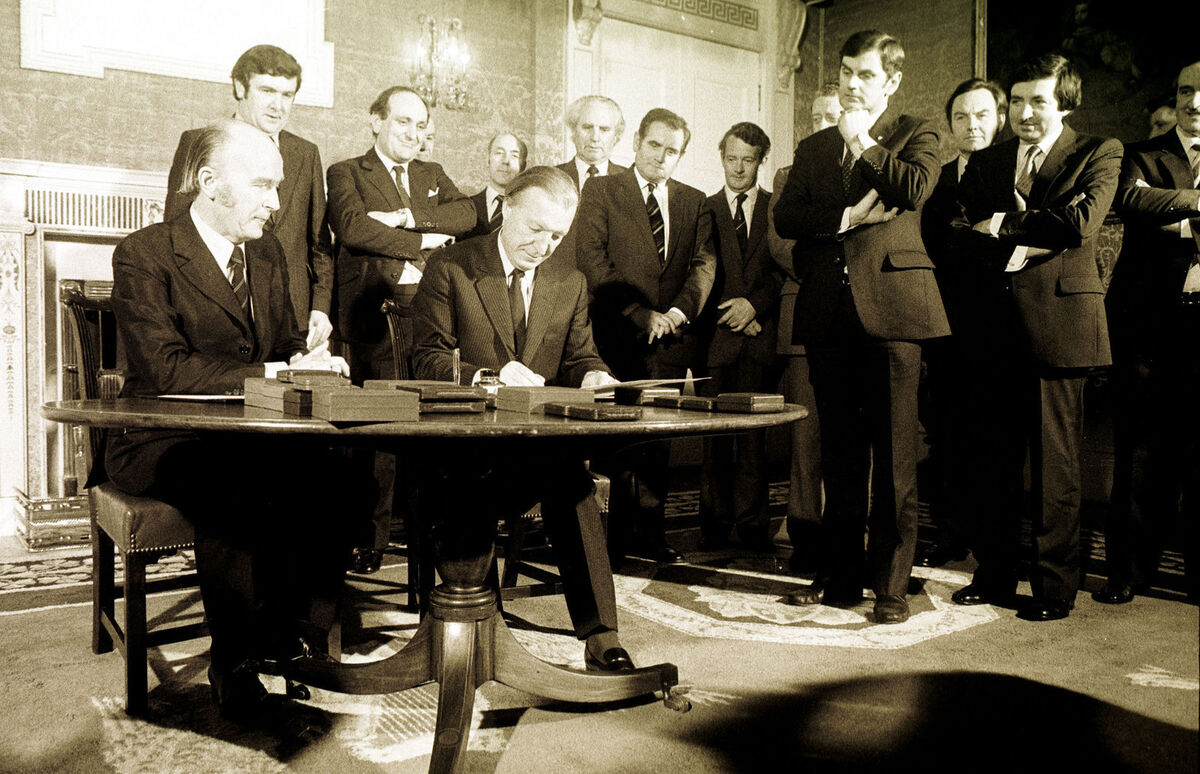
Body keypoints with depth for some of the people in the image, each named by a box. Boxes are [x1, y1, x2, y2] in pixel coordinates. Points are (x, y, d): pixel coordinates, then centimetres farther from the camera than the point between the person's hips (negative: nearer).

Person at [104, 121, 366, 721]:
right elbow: (165, 368, -19)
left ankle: (300, 637, -11)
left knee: (339, 478, -26)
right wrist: (276, 372, -23)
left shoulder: (267, 254, 14)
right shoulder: (143, 254, -8)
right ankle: (236, 661, -15)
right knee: (237, 492, -37)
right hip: (163, 441, -5)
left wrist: (309, 361, -8)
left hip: (251, 440, 5)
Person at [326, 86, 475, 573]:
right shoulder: (346, 174, 10)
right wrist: (423, 243, -8)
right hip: (375, 322, -3)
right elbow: (353, 227, -11)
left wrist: (406, 216, -9)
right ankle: (371, 537, 7)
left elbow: (467, 215, 3)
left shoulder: (433, 175, 23)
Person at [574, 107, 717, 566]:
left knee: (658, 443, 7)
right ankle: (616, 540, 7)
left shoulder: (694, 202, 17)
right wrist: (641, 314, -12)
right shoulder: (600, 191, 4)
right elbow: (592, 261, -6)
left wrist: (679, 310, -12)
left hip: (672, 340, 4)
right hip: (620, 340, -3)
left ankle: (648, 537, 17)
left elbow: (704, 263, 7)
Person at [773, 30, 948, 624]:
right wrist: (844, 218, -9)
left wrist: (862, 141, -2)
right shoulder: (814, 147, 21)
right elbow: (785, 217, 6)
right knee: (839, 454, 9)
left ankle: (891, 585, 7)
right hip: (828, 310, 4)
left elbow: (915, 189, -11)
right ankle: (839, 576, 18)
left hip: (890, 304, -3)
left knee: (893, 454, -2)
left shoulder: (915, 134, 11)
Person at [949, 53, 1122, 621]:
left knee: (1055, 463, -1)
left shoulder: (1099, 154, 6)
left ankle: (1054, 589, 11)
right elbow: (956, 234, 6)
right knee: (994, 457, 6)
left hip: (1059, 319, -3)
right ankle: (993, 576, 19)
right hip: (996, 323, 4)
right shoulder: (984, 162, 18)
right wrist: (1012, 251, -11)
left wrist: (1001, 225, -4)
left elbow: (1079, 223, -12)